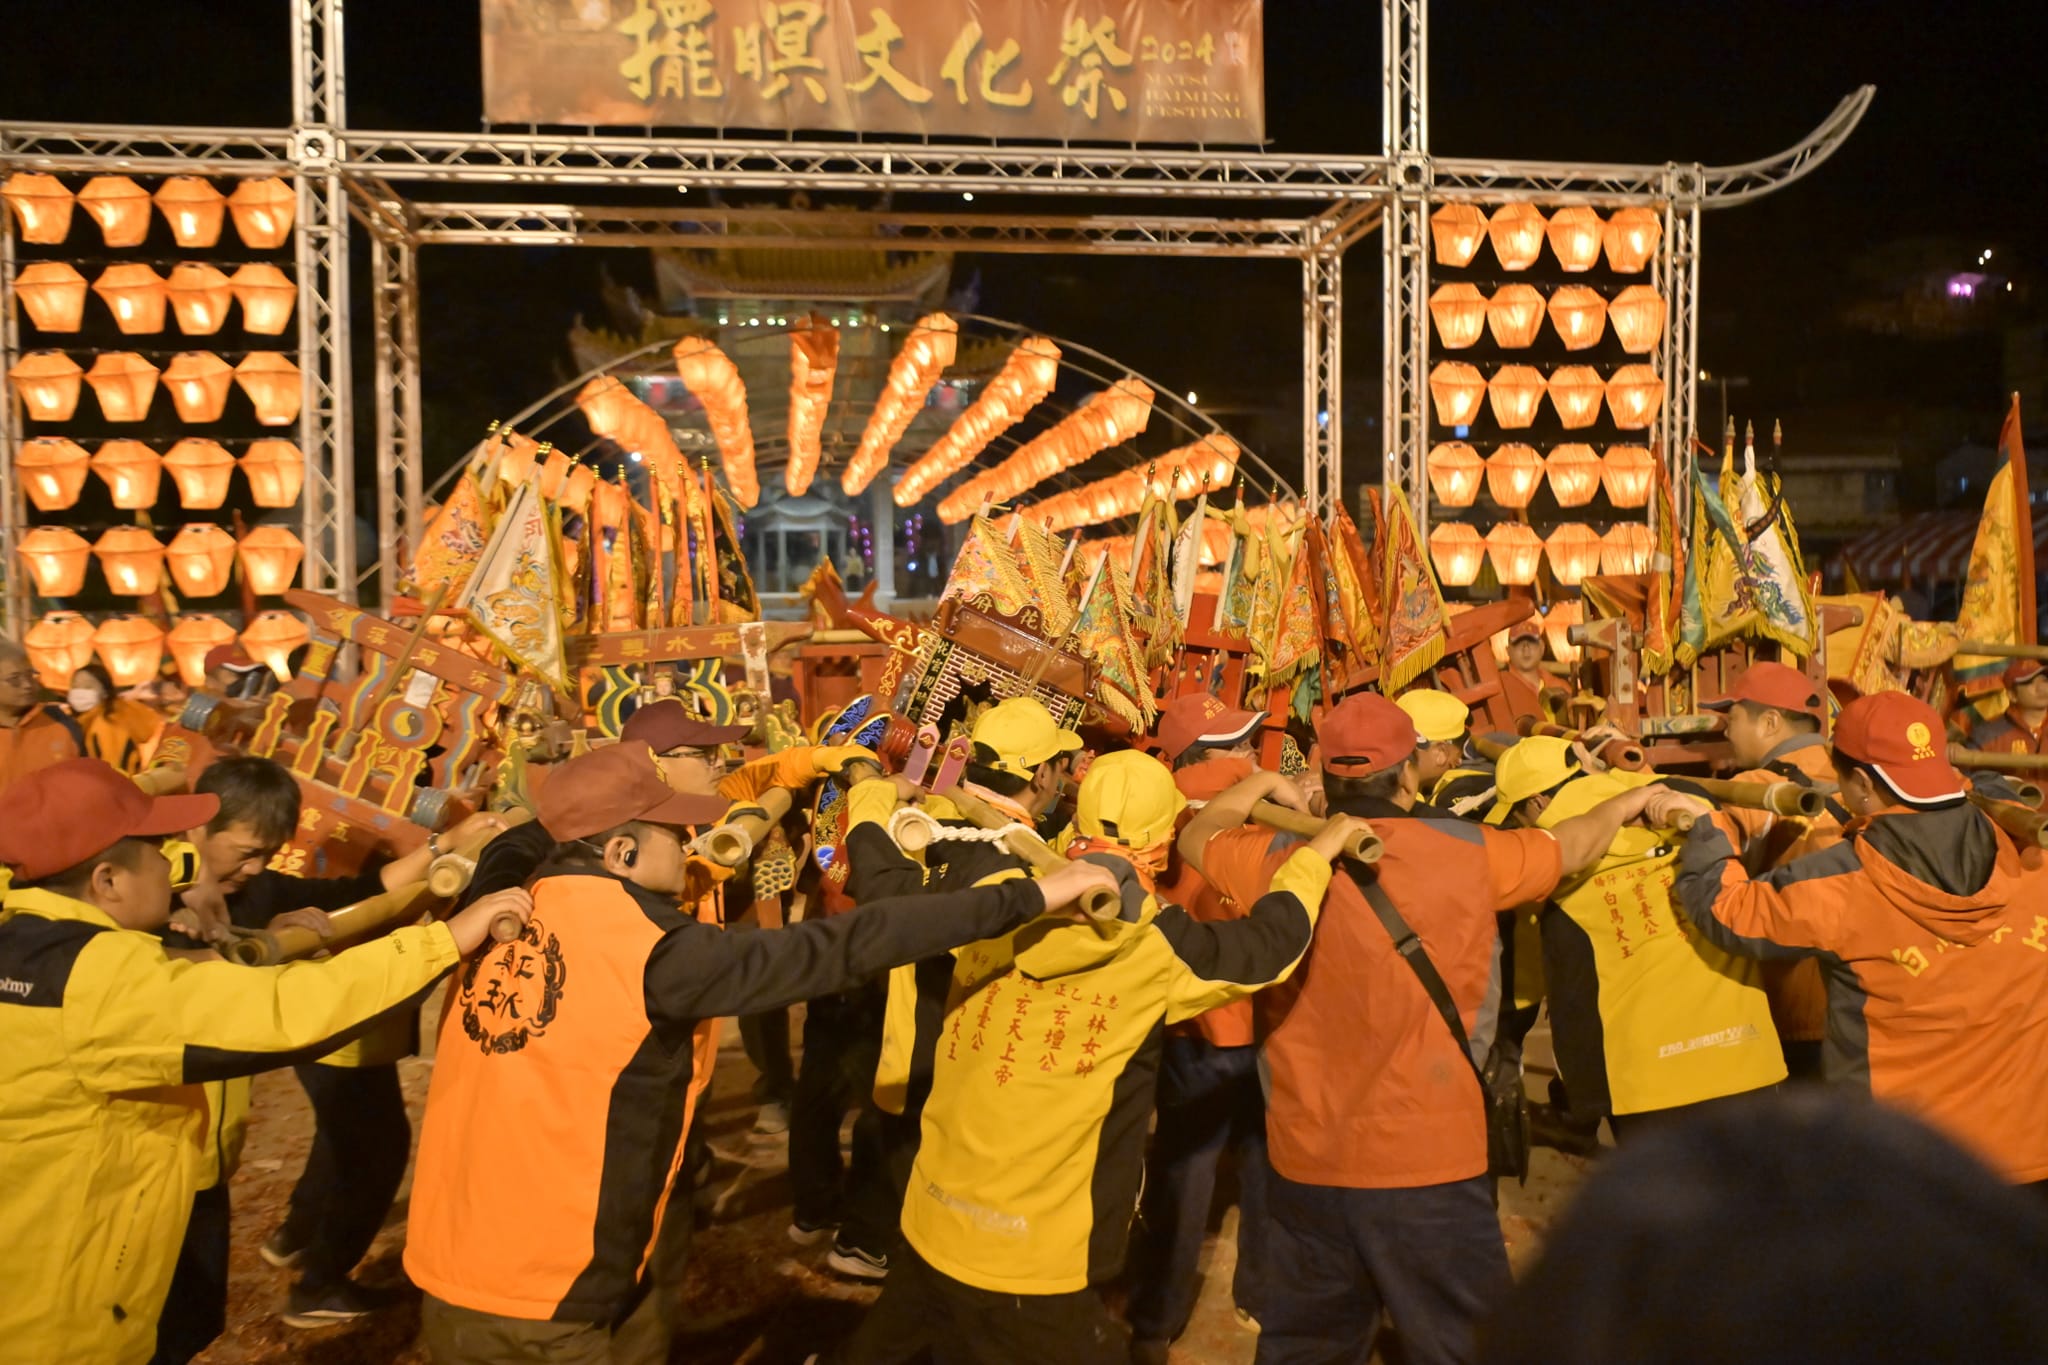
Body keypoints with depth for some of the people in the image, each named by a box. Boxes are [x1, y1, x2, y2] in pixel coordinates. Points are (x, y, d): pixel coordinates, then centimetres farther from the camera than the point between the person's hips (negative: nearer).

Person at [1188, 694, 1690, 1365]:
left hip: (1306, 1162, 3)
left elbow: (1195, 837, 15)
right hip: (1428, 1159, -2)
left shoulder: (1279, 860, -6)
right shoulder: (1467, 852, -7)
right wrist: (1630, 802, 33)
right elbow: (1571, 846, 13)